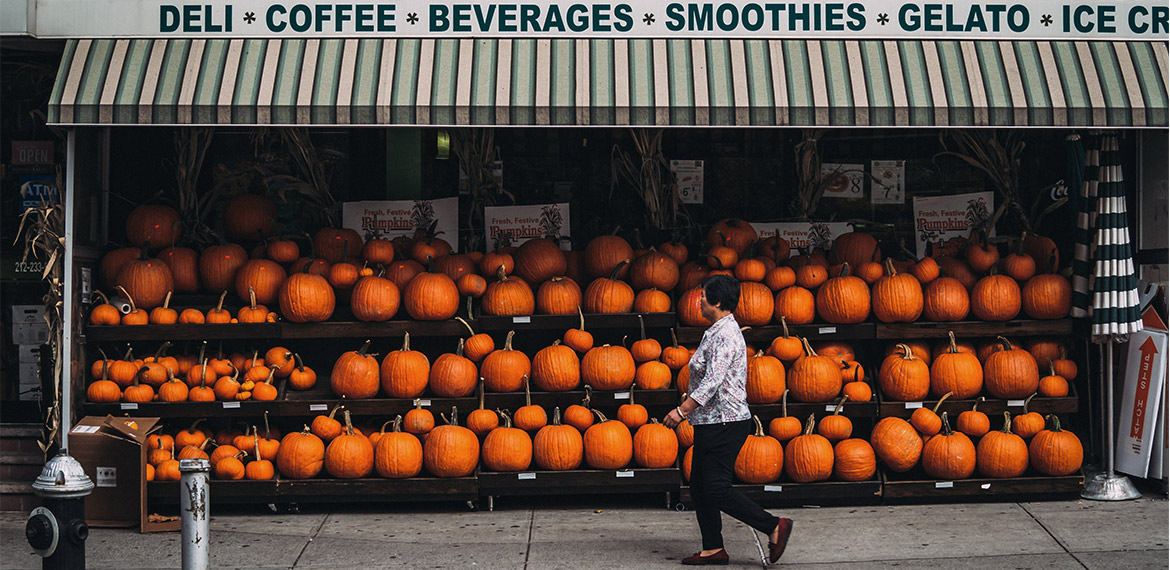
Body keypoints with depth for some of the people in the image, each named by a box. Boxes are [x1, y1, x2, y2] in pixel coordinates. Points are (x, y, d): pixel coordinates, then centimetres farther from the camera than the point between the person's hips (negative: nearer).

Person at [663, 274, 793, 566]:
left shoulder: (725, 334, -18)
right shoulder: (718, 331, 15)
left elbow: (713, 381, -25)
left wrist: (683, 410, -25)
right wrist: (687, 408, 25)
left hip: (724, 424, -11)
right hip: (711, 422, 11)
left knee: (717, 490, -10)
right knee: (700, 488, 11)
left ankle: (775, 527, -5)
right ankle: (713, 549, 16)